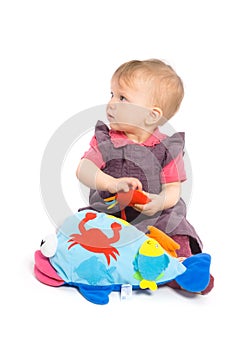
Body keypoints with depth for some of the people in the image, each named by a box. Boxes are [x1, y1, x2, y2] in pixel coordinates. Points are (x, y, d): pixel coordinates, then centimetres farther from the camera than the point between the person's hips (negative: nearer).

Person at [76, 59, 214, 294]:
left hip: (157, 219, 0)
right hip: (108, 216, 1)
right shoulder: (105, 141, -1)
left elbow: (173, 188, -4)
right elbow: (83, 170, -13)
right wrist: (112, 184, -32)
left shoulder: (166, 148, -3)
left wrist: (160, 201, -28)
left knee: (179, 240, -23)